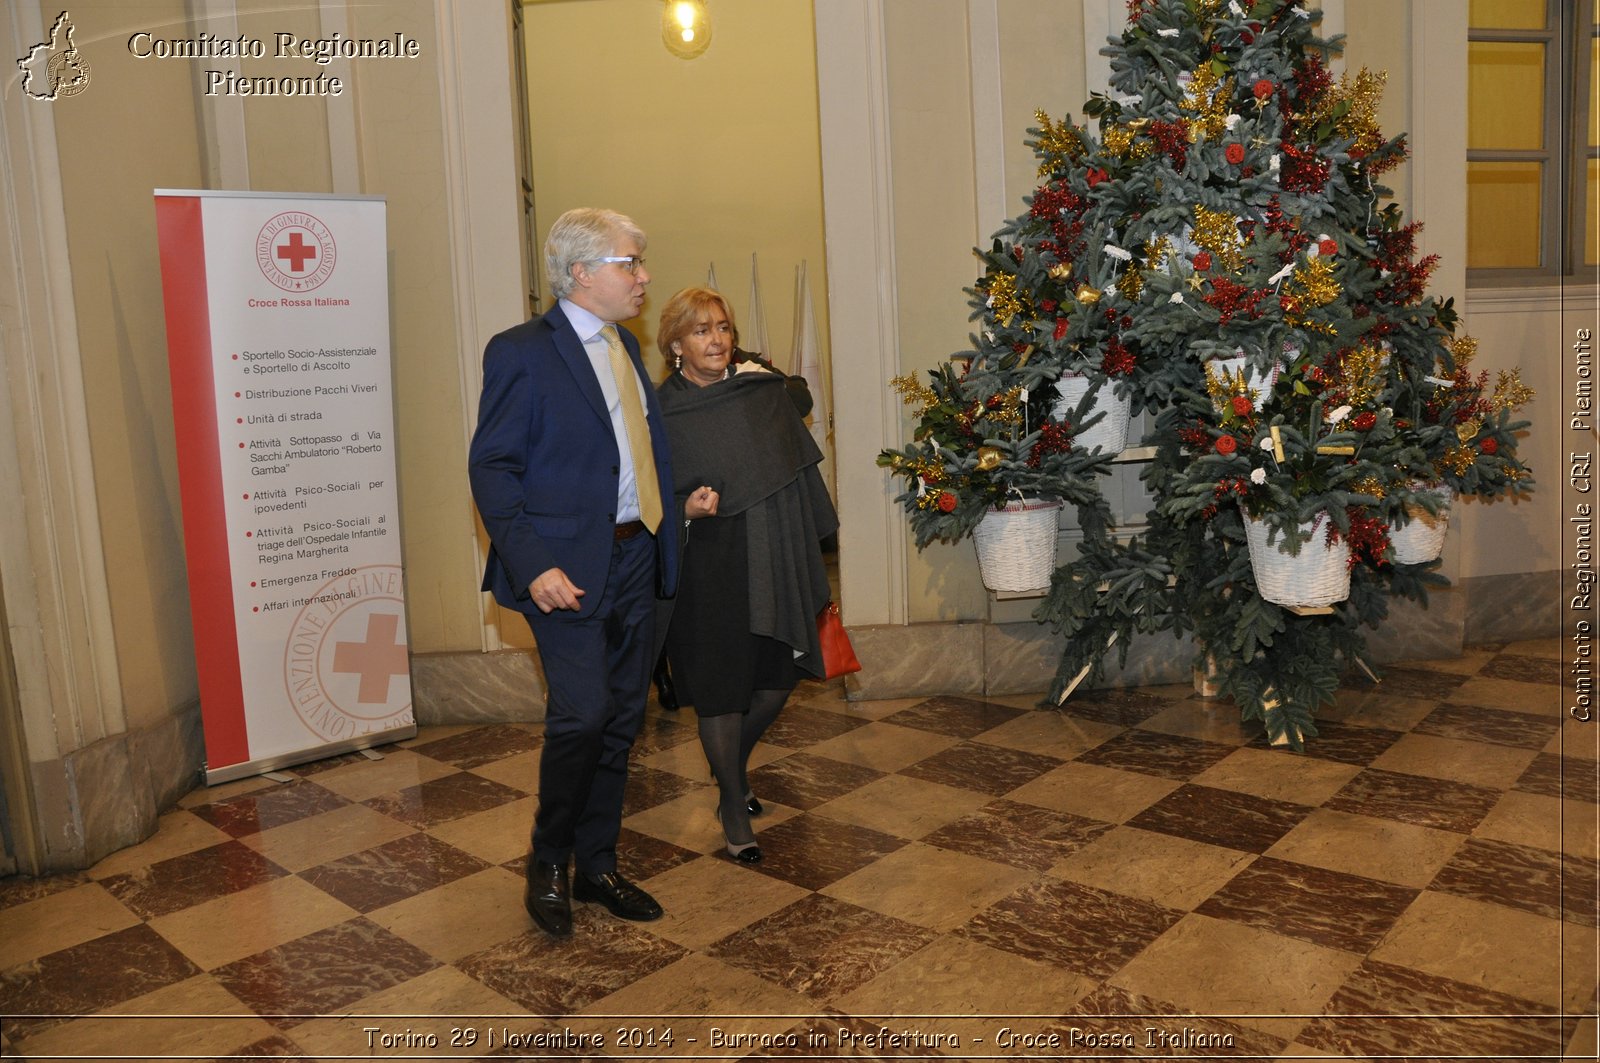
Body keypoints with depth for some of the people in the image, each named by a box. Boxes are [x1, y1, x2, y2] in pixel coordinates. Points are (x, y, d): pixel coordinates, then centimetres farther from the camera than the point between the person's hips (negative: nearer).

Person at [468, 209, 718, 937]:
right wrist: (531, 566, -20)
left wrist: (678, 502, 12)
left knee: (622, 719, 11)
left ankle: (596, 865, 27)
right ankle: (547, 863, 13)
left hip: (635, 559, 7)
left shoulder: (624, 346, 14)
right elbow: (492, 467, -12)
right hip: (567, 567, -7)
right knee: (582, 713, -12)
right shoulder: (522, 352, -9)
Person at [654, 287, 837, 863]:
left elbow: (801, 469, 7)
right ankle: (734, 806, 23)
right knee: (720, 689, 4)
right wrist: (685, 509, -18)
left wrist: (810, 549, 8)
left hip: (773, 561, 4)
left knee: (778, 676, 11)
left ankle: (735, 764, 40)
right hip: (706, 571, -3)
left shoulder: (766, 390, 1)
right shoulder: (661, 411, -6)